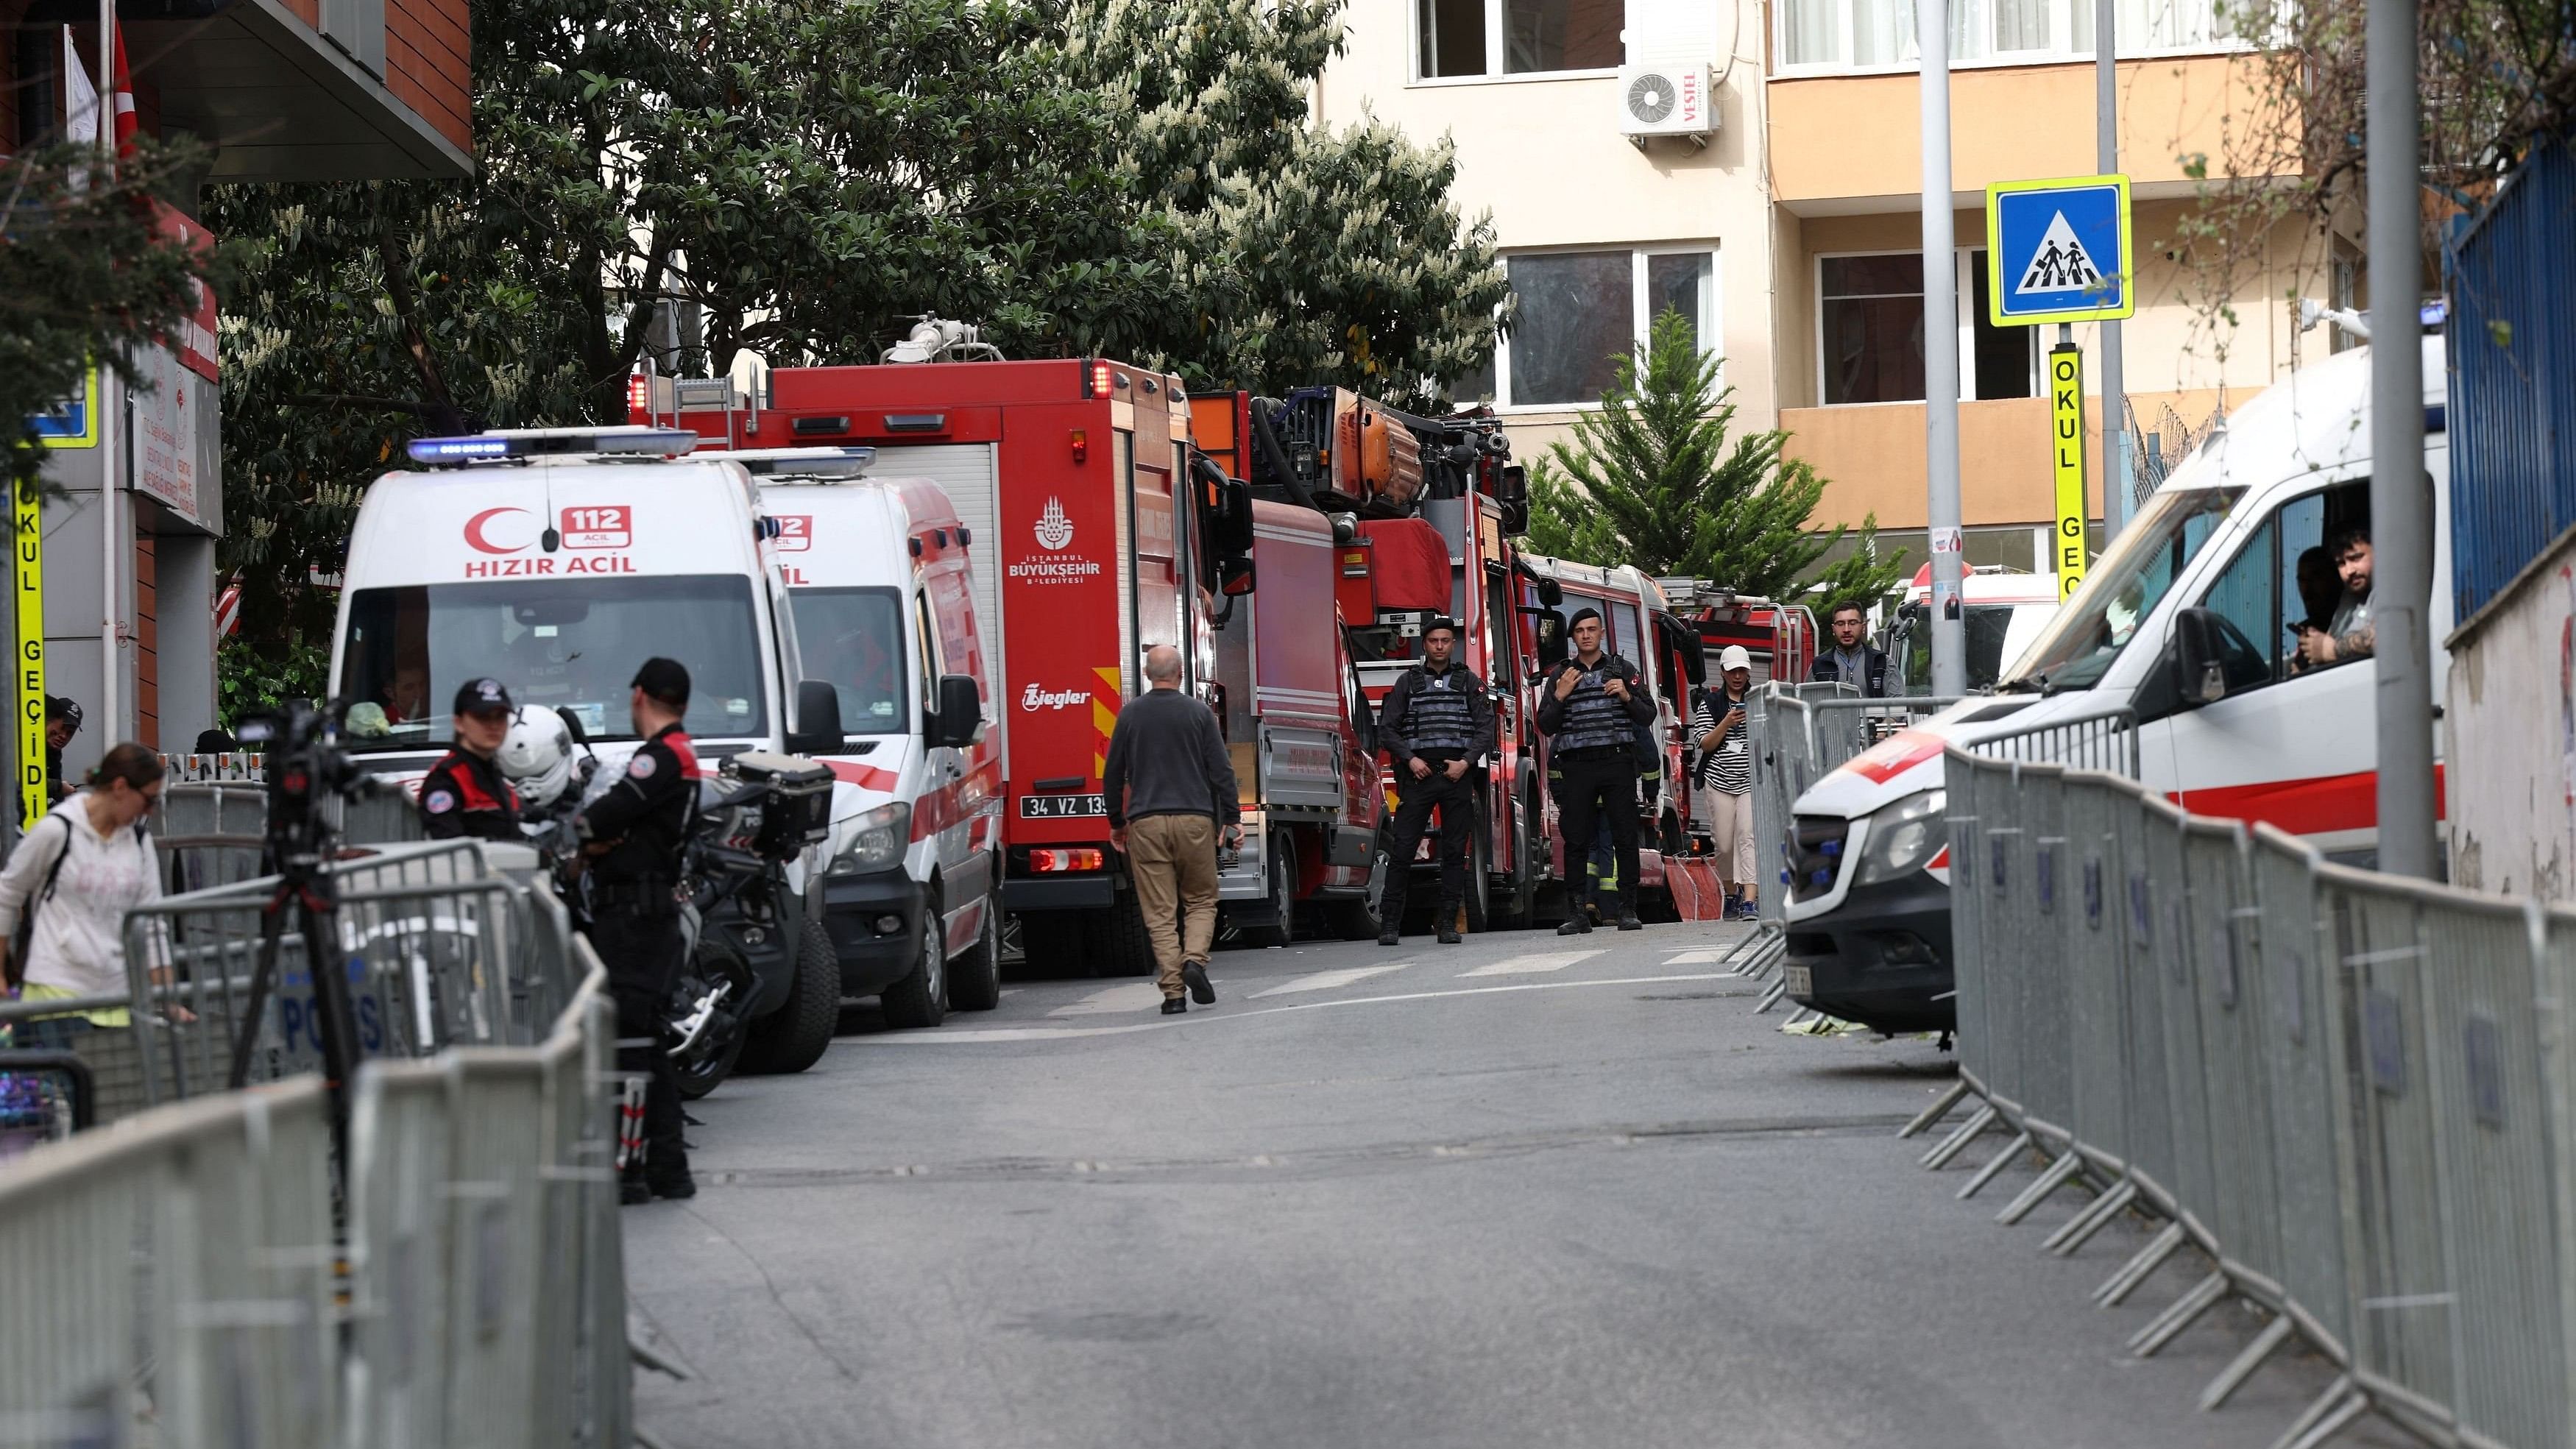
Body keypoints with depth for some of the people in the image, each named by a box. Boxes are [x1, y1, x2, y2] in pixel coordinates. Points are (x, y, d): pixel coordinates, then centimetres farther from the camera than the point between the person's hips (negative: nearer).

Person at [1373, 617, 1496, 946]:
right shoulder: (1408, 682, 10)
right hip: (1418, 773, -1)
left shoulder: (1470, 682, 10)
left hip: (1458, 774, 1)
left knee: (1455, 851, 0)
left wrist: (1466, 762, -8)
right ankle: (1390, 923, -4)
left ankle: (1449, 924, 4)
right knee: (1402, 849, -6)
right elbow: (1387, 726, 7)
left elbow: (1486, 727, 4)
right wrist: (1409, 759, -6)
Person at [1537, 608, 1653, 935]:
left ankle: (1628, 910, 1)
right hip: (1576, 766, 1)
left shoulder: (1623, 670, 10)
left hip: (1618, 763, -1)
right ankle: (1578, 916, 0)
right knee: (1575, 842, -3)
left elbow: (1648, 714, 7)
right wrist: (1560, 696, -8)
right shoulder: (1559, 676, 12)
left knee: (1625, 839, -3)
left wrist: (1627, 697, -11)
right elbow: (1545, 726, 7)